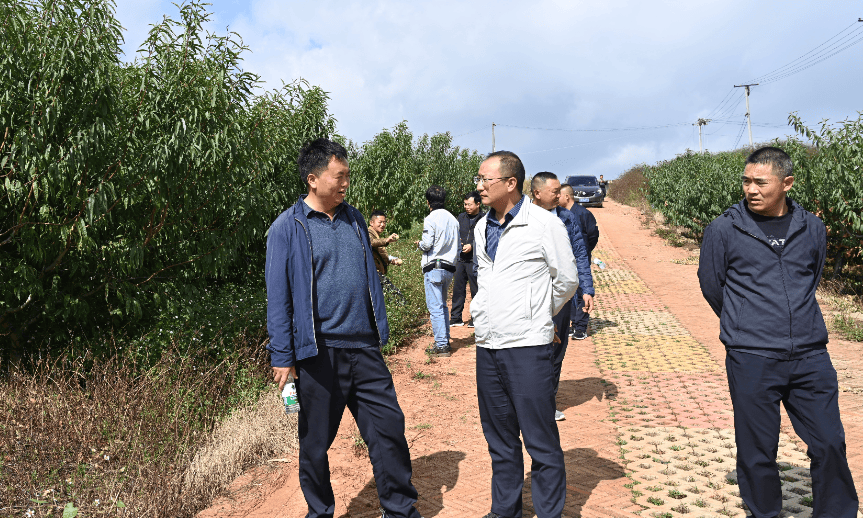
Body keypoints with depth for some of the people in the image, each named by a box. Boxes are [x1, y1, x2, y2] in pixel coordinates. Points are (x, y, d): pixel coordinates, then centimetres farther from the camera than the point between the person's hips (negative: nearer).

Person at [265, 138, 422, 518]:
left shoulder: (354, 219, 10)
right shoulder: (288, 227, -5)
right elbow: (278, 298, -6)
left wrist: (380, 331, 13)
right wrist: (282, 358, -7)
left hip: (364, 348, 5)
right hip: (319, 353, -4)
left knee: (389, 427, 7)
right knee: (315, 443, 10)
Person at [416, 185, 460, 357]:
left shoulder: (431, 219, -10)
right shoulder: (453, 219, 10)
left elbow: (427, 245, -15)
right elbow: (456, 245, 12)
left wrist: (419, 243, 6)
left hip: (434, 267, -7)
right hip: (449, 267, 7)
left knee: (435, 307, -5)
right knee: (442, 305, 18)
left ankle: (441, 346, -6)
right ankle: (445, 341, 21)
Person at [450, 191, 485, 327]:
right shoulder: (461, 217, 14)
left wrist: (472, 246, -14)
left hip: (475, 260, -5)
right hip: (461, 259, 5)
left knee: (476, 290, 2)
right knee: (458, 289, 6)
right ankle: (456, 318, 15)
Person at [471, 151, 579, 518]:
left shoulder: (545, 225, -8)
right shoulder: (481, 228, 11)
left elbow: (566, 281, 1)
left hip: (527, 347, -6)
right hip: (487, 347, 6)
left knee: (541, 441, 1)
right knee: (499, 438, 17)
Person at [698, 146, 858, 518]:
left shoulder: (812, 228, 6)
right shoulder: (723, 230, -5)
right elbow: (711, 285, 7)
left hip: (810, 355, 3)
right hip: (751, 361, -3)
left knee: (830, 443, 8)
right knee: (757, 450, 6)